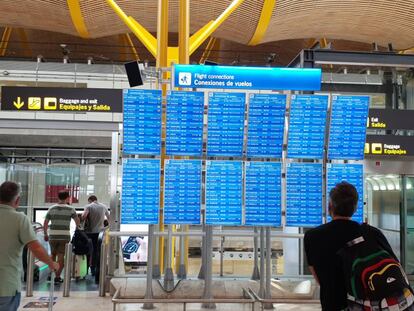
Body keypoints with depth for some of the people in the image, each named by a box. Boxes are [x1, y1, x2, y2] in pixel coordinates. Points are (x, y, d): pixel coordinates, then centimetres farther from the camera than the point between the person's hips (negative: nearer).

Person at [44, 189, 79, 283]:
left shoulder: (51, 208, 6)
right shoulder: (70, 209, 1)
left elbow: (45, 224, 6)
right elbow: (77, 222, 3)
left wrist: (45, 234, 17)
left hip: (52, 236, 3)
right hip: (65, 236, -3)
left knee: (53, 255, 19)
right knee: (61, 256, 2)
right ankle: (57, 277, 2)